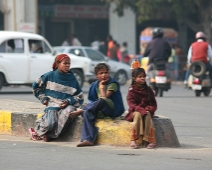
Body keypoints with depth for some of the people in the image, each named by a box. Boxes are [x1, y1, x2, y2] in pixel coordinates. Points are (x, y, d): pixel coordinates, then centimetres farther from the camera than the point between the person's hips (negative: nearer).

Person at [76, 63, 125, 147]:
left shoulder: (113, 84, -5)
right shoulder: (95, 85, 13)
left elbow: (105, 97, -18)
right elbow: (93, 100, 15)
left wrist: (102, 86, -9)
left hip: (114, 109, -5)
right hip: (102, 112, 5)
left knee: (102, 101, -35)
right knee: (88, 113, -25)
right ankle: (88, 139, -34)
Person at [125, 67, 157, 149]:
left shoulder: (148, 90, 10)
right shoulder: (131, 91, 0)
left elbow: (153, 103, 10)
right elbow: (132, 104, -10)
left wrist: (150, 109, -14)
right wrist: (142, 110, -26)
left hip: (147, 111, 2)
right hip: (135, 111, -2)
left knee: (148, 115, -32)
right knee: (138, 115, -35)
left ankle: (147, 139, -35)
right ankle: (133, 140, -37)